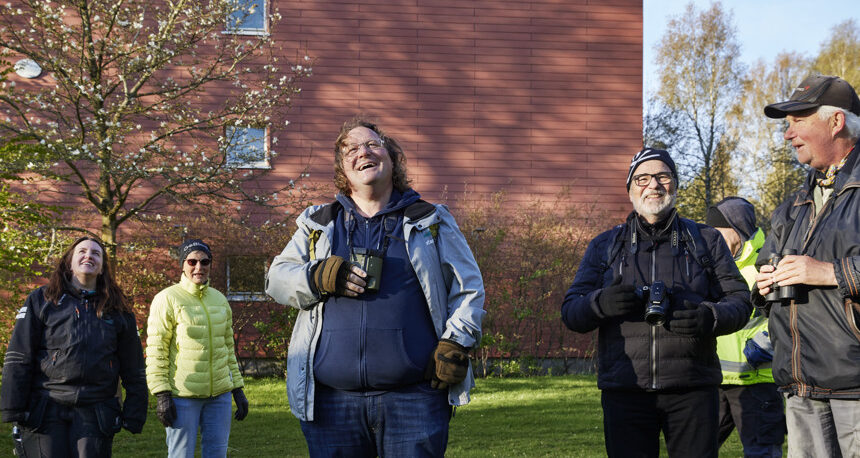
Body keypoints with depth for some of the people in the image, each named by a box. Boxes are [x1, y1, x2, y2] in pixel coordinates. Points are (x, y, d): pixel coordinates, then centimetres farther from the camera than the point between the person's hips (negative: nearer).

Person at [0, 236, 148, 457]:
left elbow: (133, 371, 16)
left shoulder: (118, 311, 14)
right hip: (46, 410, -1)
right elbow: (18, 358, 4)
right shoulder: (41, 301, 9)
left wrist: (134, 417, 8)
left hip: (95, 415, 1)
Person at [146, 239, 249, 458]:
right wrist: (162, 394, -14)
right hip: (182, 395, -5)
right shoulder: (168, 299, -5)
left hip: (219, 394, 5)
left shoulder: (220, 300, 13)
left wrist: (238, 389, 15)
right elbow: (156, 352, -8)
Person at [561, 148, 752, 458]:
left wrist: (710, 318, -15)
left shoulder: (707, 241, 13)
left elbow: (739, 299, 8)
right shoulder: (604, 246, 14)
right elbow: (570, 311, 9)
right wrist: (600, 303, -14)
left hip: (692, 389, 0)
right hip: (624, 392, 0)